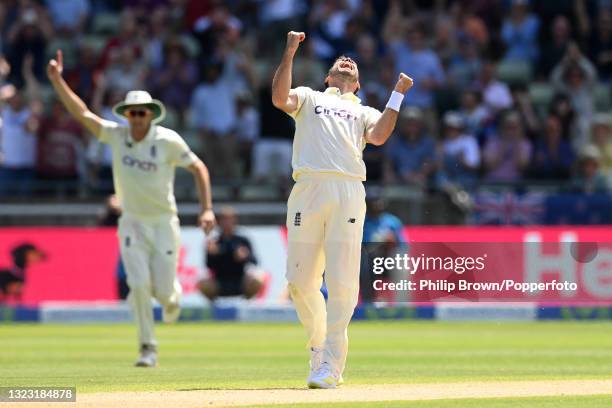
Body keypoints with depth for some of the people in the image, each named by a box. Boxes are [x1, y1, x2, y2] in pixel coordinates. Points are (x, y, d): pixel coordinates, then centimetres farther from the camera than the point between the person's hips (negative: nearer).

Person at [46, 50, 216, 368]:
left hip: (164, 223, -2)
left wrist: (207, 209, -14)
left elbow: (199, 168, -5)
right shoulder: (116, 135, -4)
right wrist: (57, 81, -19)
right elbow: (82, 113, -9)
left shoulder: (168, 141, -12)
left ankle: (172, 294, 37)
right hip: (132, 224, 2)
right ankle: (148, 348, -1)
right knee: (139, 285, -12)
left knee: (162, 290, -2)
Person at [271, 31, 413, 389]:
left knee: (342, 282, -9)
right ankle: (319, 344, 18)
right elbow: (280, 98, 4)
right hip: (308, 189, 0)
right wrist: (289, 54, 2)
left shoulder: (364, 112, 27)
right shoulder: (308, 98, 26)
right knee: (301, 282, -3)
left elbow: (378, 136, 5)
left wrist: (398, 95, 7)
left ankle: (330, 363, -7)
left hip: (349, 192, 0)